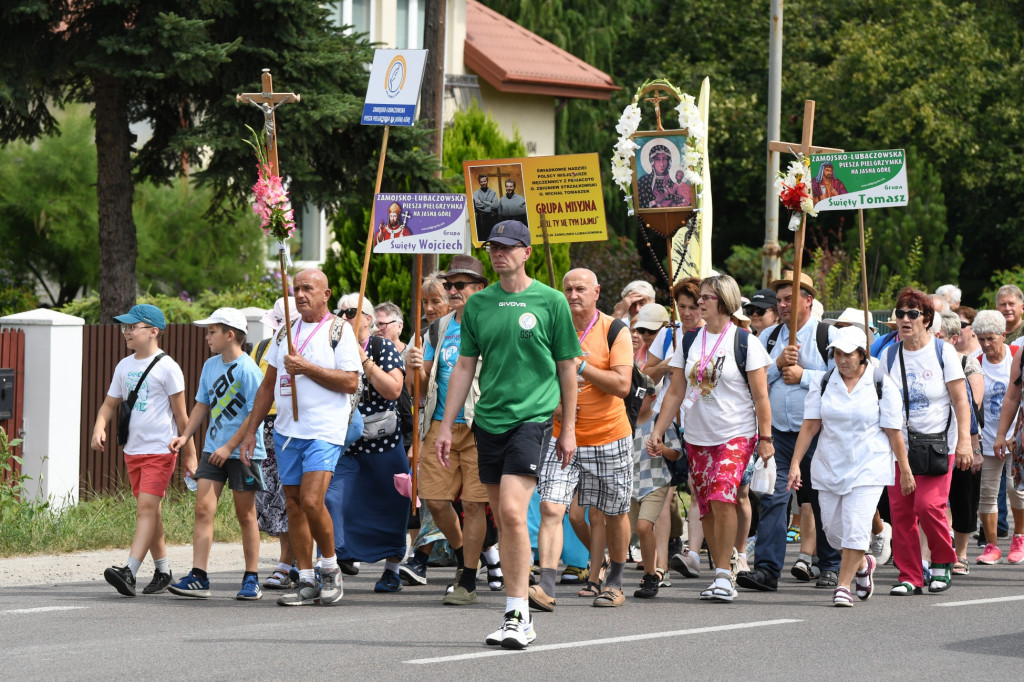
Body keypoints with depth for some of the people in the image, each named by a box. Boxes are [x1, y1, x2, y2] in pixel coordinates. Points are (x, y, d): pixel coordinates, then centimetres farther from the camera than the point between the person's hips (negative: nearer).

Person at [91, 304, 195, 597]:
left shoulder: (166, 367, -7)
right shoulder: (124, 366, 12)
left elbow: (180, 414, -4)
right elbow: (110, 404, 16)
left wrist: (188, 454, -2)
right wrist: (99, 427, -5)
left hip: (160, 450, -7)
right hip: (133, 450, 7)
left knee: (147, 507, -15)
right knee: (150, 510, 11)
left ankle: (129, 572, -26)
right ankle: (163, 571, 20)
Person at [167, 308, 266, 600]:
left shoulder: (248, 370, -13)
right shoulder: (210, 366, 10)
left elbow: (255, 413, -16)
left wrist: (229, 447, -17)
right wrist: (185, 436, 6)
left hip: (243, 452, -6)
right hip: (213, 450, 6)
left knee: (245, 515, 3)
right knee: (203, 508, -5)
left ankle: (251, 579, 13)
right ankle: (198, 578, -7)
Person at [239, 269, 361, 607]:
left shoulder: (339, 330, -2)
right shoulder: (286, 333, 16)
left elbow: (350, 382, -11)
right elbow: (268, 385, 20)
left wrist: (307, 368, -16)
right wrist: (250, 431, 15)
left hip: (324, 430, -6)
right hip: (287, 430, 6)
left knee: (311, 500, -18)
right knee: (293, 504, 4)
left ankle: (330, 568, 2)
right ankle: (306, 582, 9)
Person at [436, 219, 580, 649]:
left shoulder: (550, 302, -1)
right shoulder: (478, 304, 10)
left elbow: (567, 367, 4)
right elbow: (465, 367, 13)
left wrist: (568, 429, 4)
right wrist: (446, 426, 9)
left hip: (531, 418, -5)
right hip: (488, 420, 5)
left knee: (512, 511, -18)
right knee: (500, 519, 8)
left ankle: (518, 616, -16)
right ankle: (516, 614, 15)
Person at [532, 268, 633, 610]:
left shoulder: (615, 331, -6)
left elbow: (622, 384, -17)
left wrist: (578, 365, -20)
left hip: (610, 438, -1)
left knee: (613, 514, 11)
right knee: (551, 509, -14)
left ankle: (614, 582, 30)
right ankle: (546, 588, -21)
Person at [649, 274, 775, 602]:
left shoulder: (745, 342, -4)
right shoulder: (690, 341, 9)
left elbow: (760, 395, -4)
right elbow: (676, 392, 11)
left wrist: (765, 438, -8)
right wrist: (658, 431, 5)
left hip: (736, 435, -5)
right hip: (697, 436, 5)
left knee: (722, 496, -21)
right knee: (706, 507, 4)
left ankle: (723, 575, -16)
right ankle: (721, 576, 13)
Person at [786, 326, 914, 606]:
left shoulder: (881, 385, -4)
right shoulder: (824, 384, 4)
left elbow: (894, 432, -3)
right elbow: (810, 425, 2)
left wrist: (905, 470, 0)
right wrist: (795, 463, -5)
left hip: (868, 467, -4)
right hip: (830, 465, 4)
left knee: (856, 528, -13)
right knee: (833, 528, 8)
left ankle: (843, 585, -5)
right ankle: (862, 564, 37)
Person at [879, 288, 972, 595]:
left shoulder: (943, 351, -1)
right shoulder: (889, 355, 8)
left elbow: (960, 401, -2)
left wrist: (964, 442, -10)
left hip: (937, 443, -4)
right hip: (899, 444, 4)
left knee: (928, 504, -17)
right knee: (900, 510, -3)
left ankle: (943, 562, 7)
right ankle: (910, 577, 6)